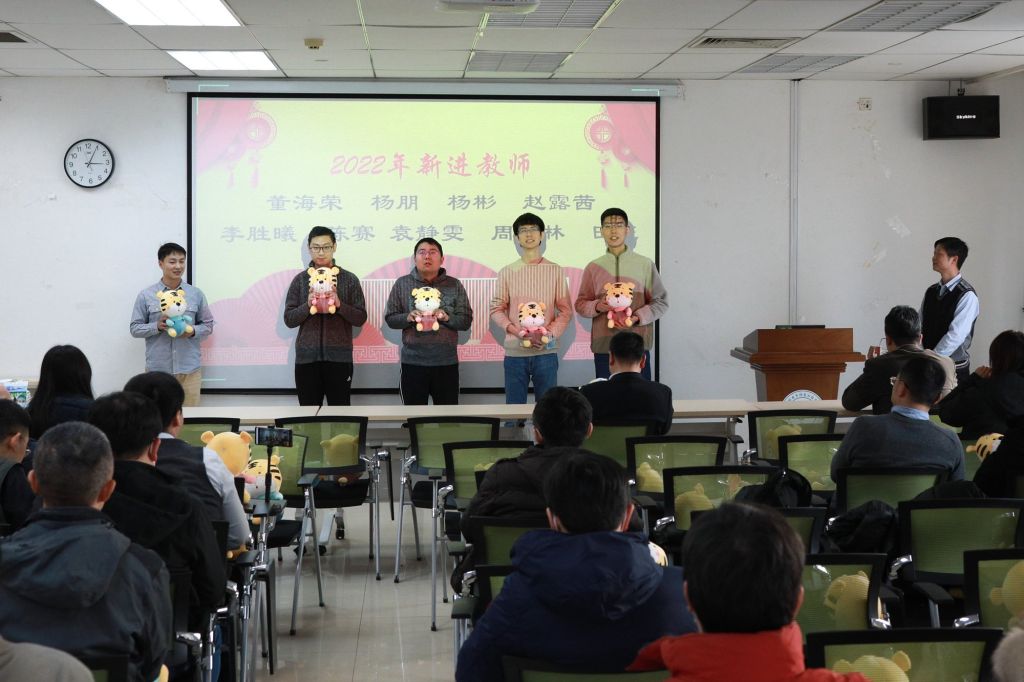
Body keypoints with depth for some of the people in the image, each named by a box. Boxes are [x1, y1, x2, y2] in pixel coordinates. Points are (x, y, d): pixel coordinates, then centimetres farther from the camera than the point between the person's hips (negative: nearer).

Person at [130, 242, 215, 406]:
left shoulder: (196, 294, 6)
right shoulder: (146, 295, 2)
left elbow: (208, 325, 11)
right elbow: (135, 328, 4)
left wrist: (193, 331, -10)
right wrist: (157, 326, -14)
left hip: (189, 370, 1)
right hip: (157, 370, -1)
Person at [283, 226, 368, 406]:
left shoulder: (349, 279, 5)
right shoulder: (300, 280, 7)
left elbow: (360, 318, 2)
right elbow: (289, 320, 5)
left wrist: (339, 305, -14)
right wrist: (308, 306, -12)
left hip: (339, 357, -1)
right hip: (306, 357, 1)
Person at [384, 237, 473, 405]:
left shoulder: (454, 285, 4)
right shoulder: (402, 284, 3)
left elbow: (466, 321, 3)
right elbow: (390, 318, 4)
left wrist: (446, 317, -15)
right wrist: (408, 317, -16)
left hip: (446, 362, 1)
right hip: (413, 362, 0)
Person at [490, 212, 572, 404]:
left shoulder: (555, 271, 6)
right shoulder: (507, 272, 6)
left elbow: (566, 310, 5)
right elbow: (496, 309, 5)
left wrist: (550, 334, -11)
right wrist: (516, 331, -11)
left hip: (546, 351, 0)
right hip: (515, 352, 0)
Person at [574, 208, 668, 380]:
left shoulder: (645, 264, 4)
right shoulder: (593, 268, 9)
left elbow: (661, 301, 5)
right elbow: (581, 304, 12)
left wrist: (637, 318, -11)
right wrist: (597, 306, -10)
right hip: (603, 346, 1)